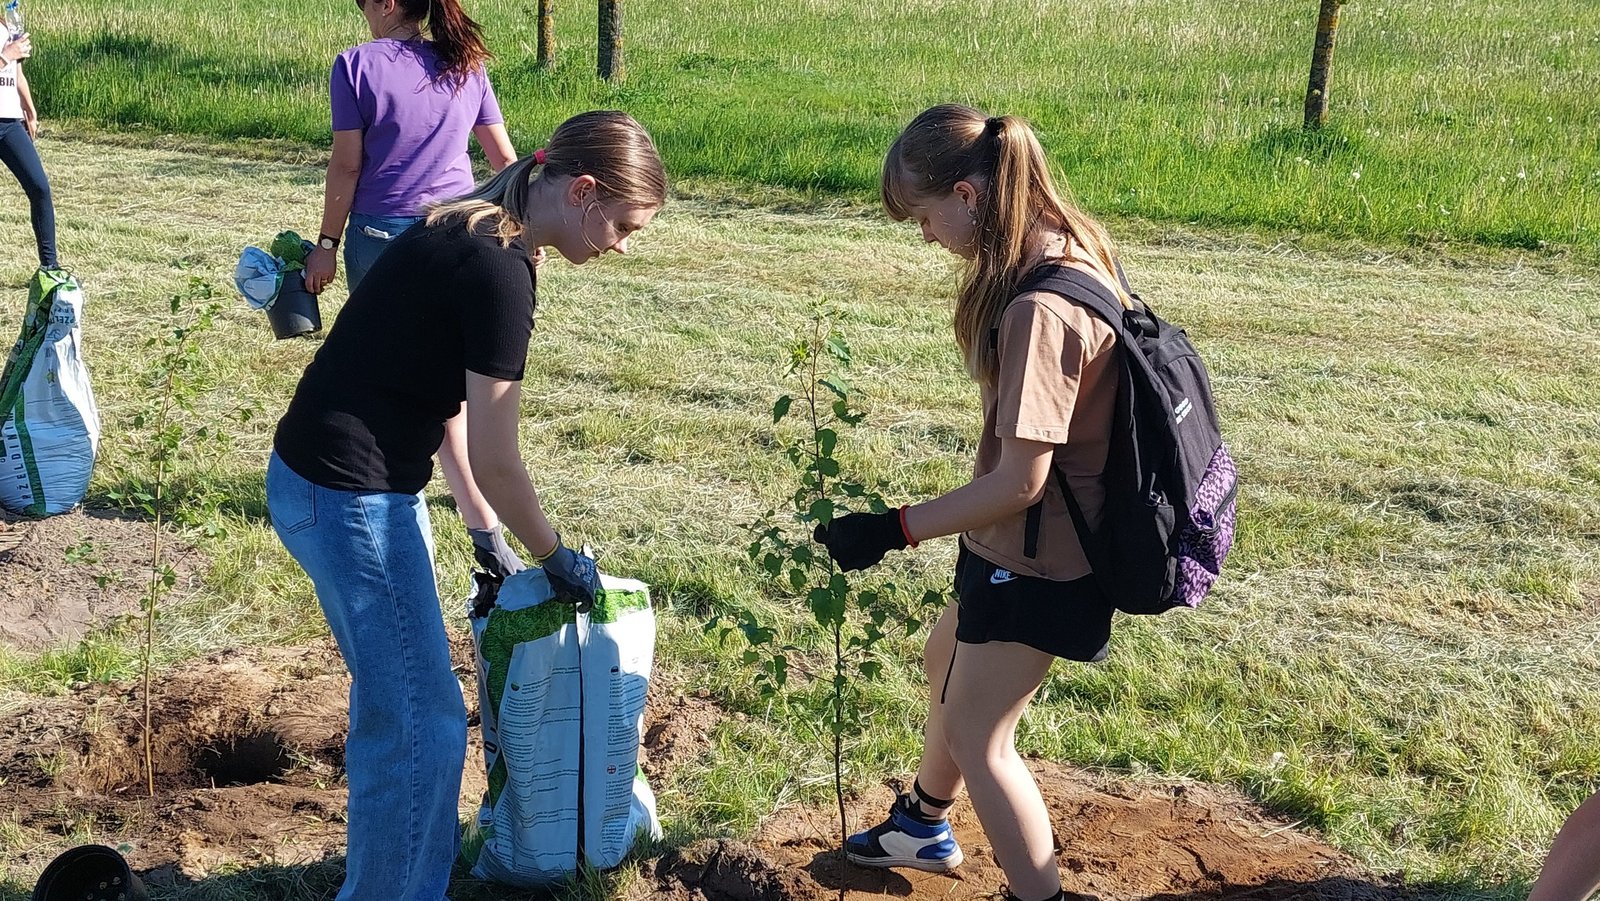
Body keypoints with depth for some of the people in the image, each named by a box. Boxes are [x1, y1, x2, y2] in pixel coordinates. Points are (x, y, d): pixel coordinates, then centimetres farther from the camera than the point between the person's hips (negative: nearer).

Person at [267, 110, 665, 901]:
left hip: (333, 479, 10)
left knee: (396, 703, 19)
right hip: (346, 496, -10)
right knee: (425, 722, 0)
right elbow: (494, 459, -17)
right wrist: (557, 559, -2)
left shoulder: (473, 233, 8)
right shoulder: (499, 270, -21)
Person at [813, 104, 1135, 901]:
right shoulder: (1073, 251, -2)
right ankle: (923, 828, 52)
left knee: (976, 733, 5)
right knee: (947, 658, 29)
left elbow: (1019, 481, -29)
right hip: (1027, 539, 10)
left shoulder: (1039, 308, -32)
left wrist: (894, 530, -22)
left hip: (1036, 554, -10)